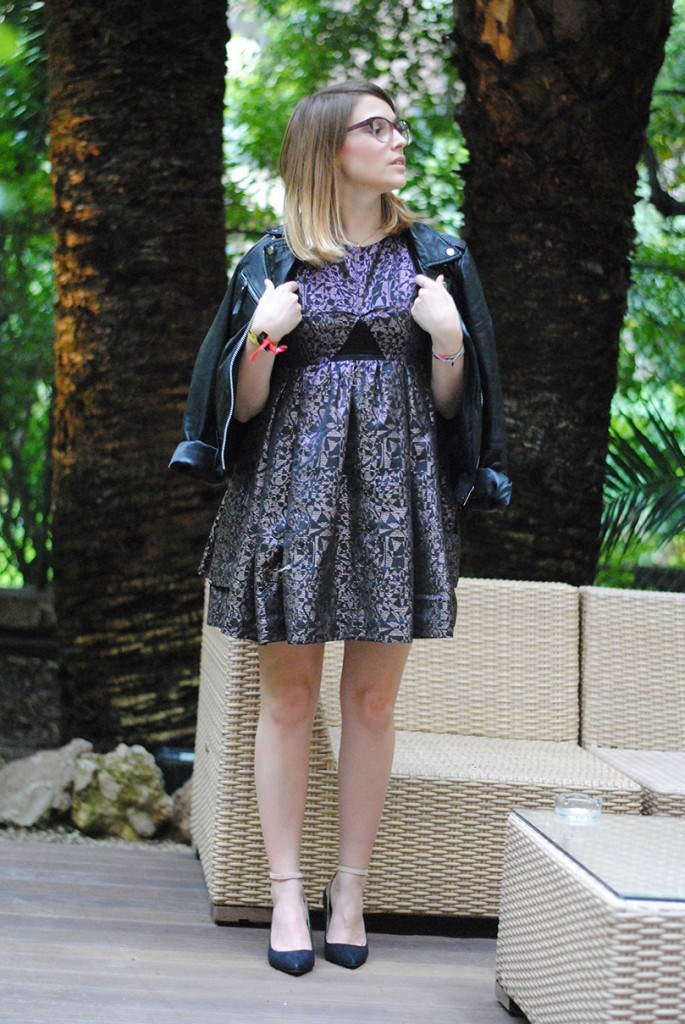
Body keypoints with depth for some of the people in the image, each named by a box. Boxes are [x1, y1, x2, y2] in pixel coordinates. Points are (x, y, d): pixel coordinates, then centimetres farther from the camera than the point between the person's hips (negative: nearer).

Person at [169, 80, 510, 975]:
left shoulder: (434, 258, 8)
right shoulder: (274, 261, 3)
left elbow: (450, 402, 9)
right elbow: (243, 405, 3)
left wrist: (449, 341, -10)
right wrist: (263, 338, -15)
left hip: (397, 488, 1)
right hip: (292, 485, -1)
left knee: (372, 699, 3)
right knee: (288, 696, 1)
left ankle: (350, 891, 12)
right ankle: (287, 894, 7)